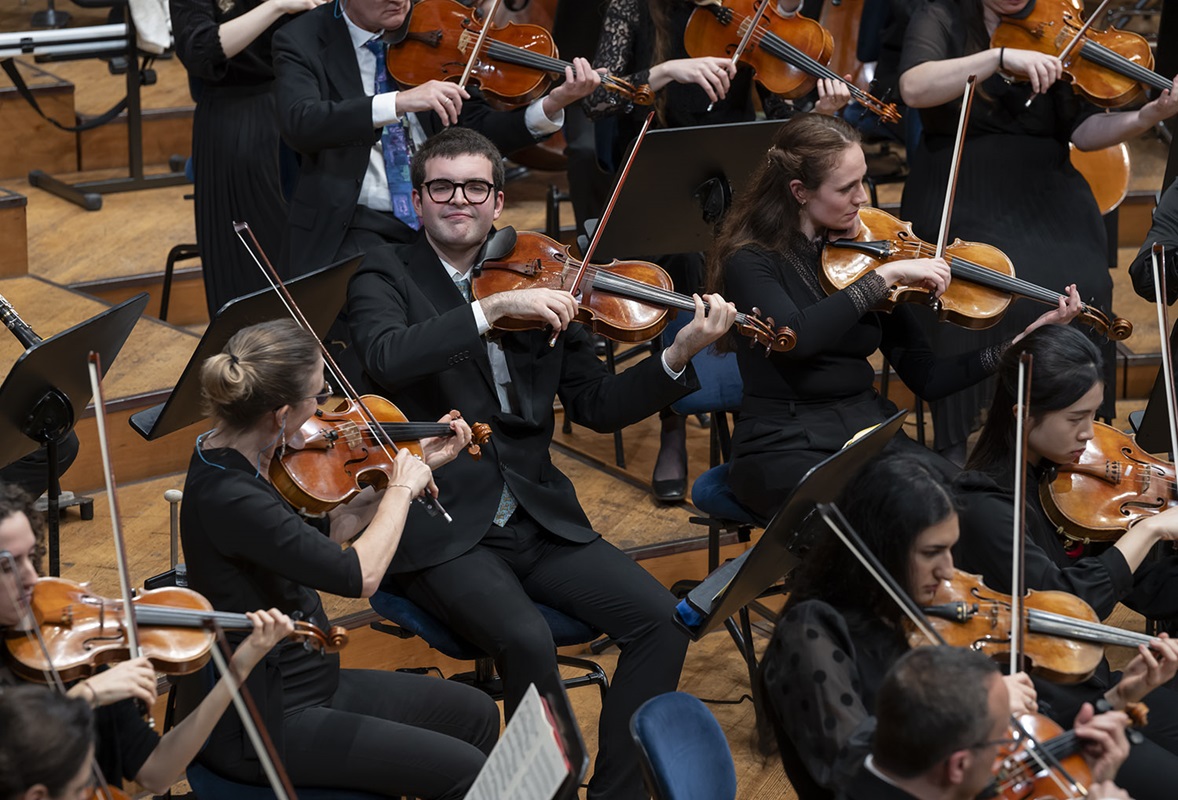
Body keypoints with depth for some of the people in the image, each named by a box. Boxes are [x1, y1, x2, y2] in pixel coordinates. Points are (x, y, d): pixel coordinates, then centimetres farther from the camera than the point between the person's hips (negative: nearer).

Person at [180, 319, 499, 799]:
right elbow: (358, 576, -34)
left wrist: (416, 466, 8)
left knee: (475, 715, 14)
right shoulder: (229, 498, -30)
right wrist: (402, 489, -17)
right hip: (263, 728, -10)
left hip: (304, 684, 10)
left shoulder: (234, 460, -1)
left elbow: (322, 534, 12)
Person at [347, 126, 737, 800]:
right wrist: (494, 306, -29)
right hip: (439, 530, -4)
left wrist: (680, 355, -7)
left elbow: (597, 406, 8)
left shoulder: (535, 280, 11)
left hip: (538, 517, 5)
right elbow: (386, 358, -23)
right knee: (528, 641, -30)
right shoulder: (387, 281, 1)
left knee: (659, 618, -15)